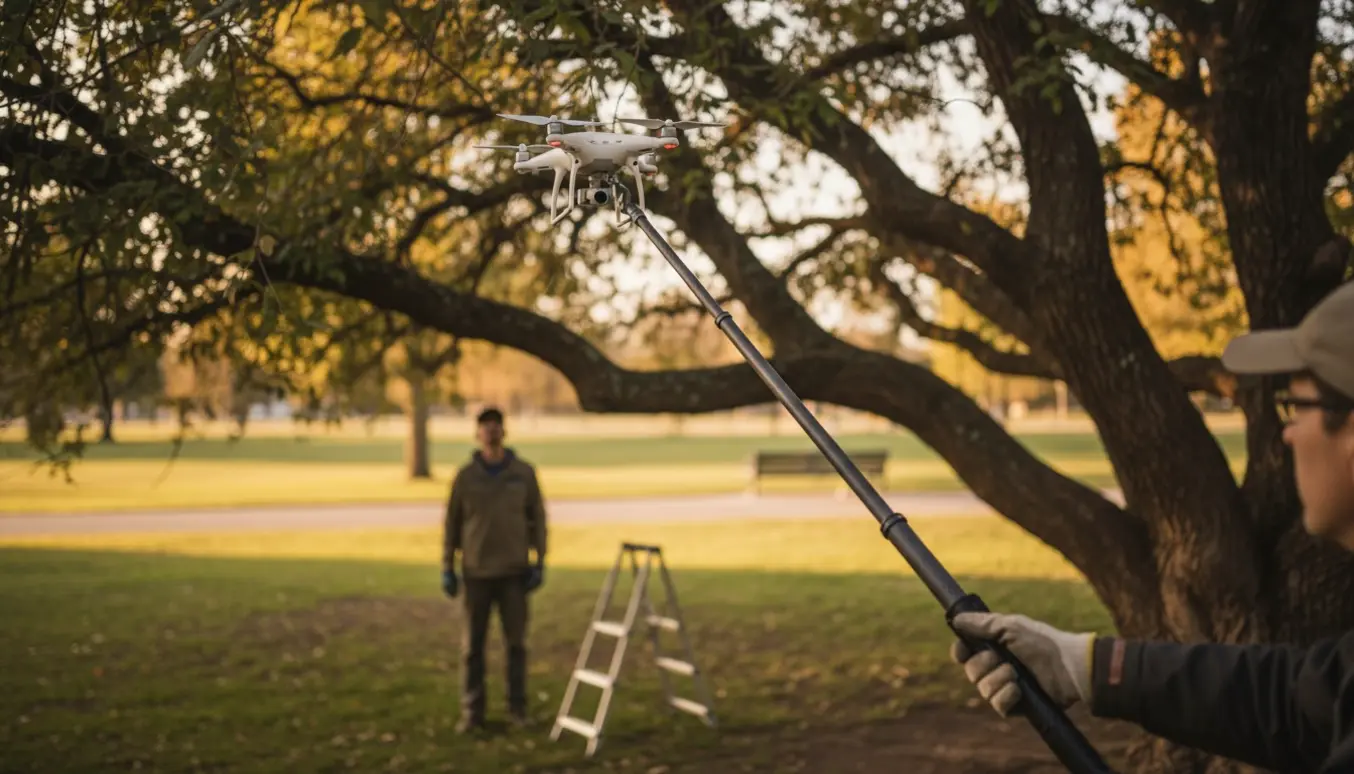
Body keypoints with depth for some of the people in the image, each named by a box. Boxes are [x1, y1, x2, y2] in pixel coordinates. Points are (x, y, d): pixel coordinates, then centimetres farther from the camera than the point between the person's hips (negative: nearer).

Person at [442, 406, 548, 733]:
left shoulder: (524, 473, 0)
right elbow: (451, 523, 4)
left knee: (516, 642, 5)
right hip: (475, 573, 0)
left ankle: (517, 708, 15)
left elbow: (537, 519, 3)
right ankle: (472, 712, 11)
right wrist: (447, 568, 1)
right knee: (472, 645, 3)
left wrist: (539, 563, -2)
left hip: (514, 571, 0)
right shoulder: (465, 476, -1)